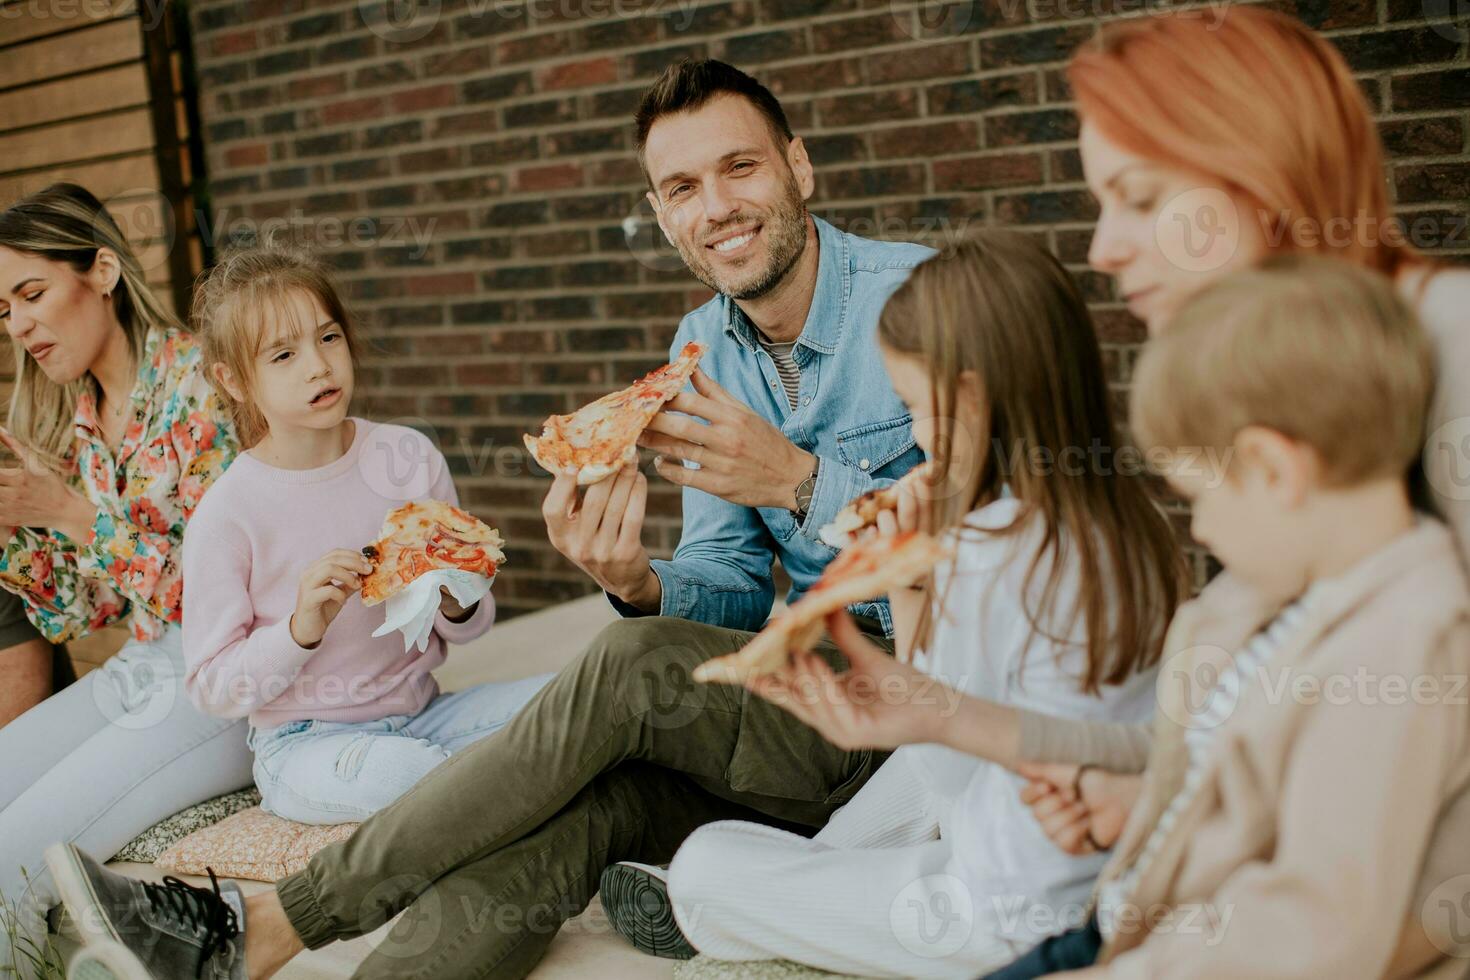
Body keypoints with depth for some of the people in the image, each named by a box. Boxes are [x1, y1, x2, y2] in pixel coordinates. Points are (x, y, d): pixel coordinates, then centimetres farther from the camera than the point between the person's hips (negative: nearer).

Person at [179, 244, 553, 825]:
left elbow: (470, 630, 7)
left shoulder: (408, 457, -1)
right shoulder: (227, 515, -11)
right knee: (394, 770, -34)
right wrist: (302, 629, -24)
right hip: (304, 744, -3)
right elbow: (212, 689, -8)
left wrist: (457, 603, -16)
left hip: (421, 714, 3)